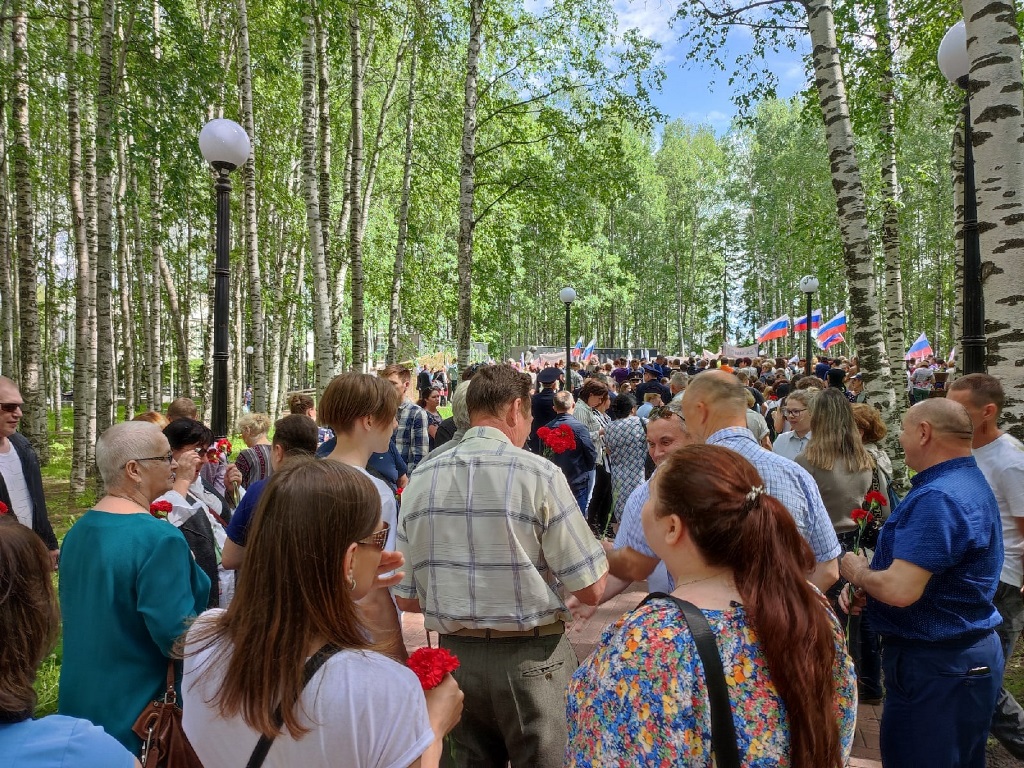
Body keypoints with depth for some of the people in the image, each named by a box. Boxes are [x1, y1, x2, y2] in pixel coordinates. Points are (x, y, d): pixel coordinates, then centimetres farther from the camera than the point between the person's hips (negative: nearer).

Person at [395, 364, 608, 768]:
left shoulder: (420, 478, -1)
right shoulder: (538, 473, -14)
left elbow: (407, 598, 5)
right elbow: (591, 590, -11)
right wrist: (597, 552, 9)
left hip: (455, 655, 5)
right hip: (531, 657, -4)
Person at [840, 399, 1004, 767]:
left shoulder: (937, 498, -27)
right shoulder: (970, 482, 9)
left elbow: (900, 591, -32)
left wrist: (858, 573, -11)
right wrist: (866, 581, 3)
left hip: (935, 666, -10)